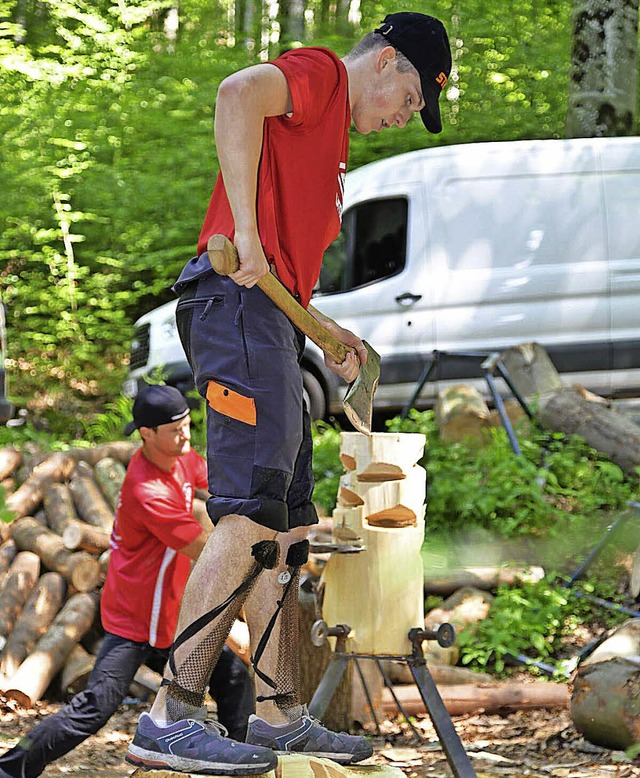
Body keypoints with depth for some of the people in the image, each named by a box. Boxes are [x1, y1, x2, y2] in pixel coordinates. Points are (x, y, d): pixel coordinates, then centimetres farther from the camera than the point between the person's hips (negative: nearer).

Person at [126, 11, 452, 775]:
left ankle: (279, 714, 12)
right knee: (252, 515, -18)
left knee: (286, 526, 10)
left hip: (266, 314, 11)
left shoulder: (329, 133, 30)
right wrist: (245, 230, -26)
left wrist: (323, 330, 20)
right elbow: (239, 92, -22)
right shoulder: (317, 73, 1)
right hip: (237, 303, -11)